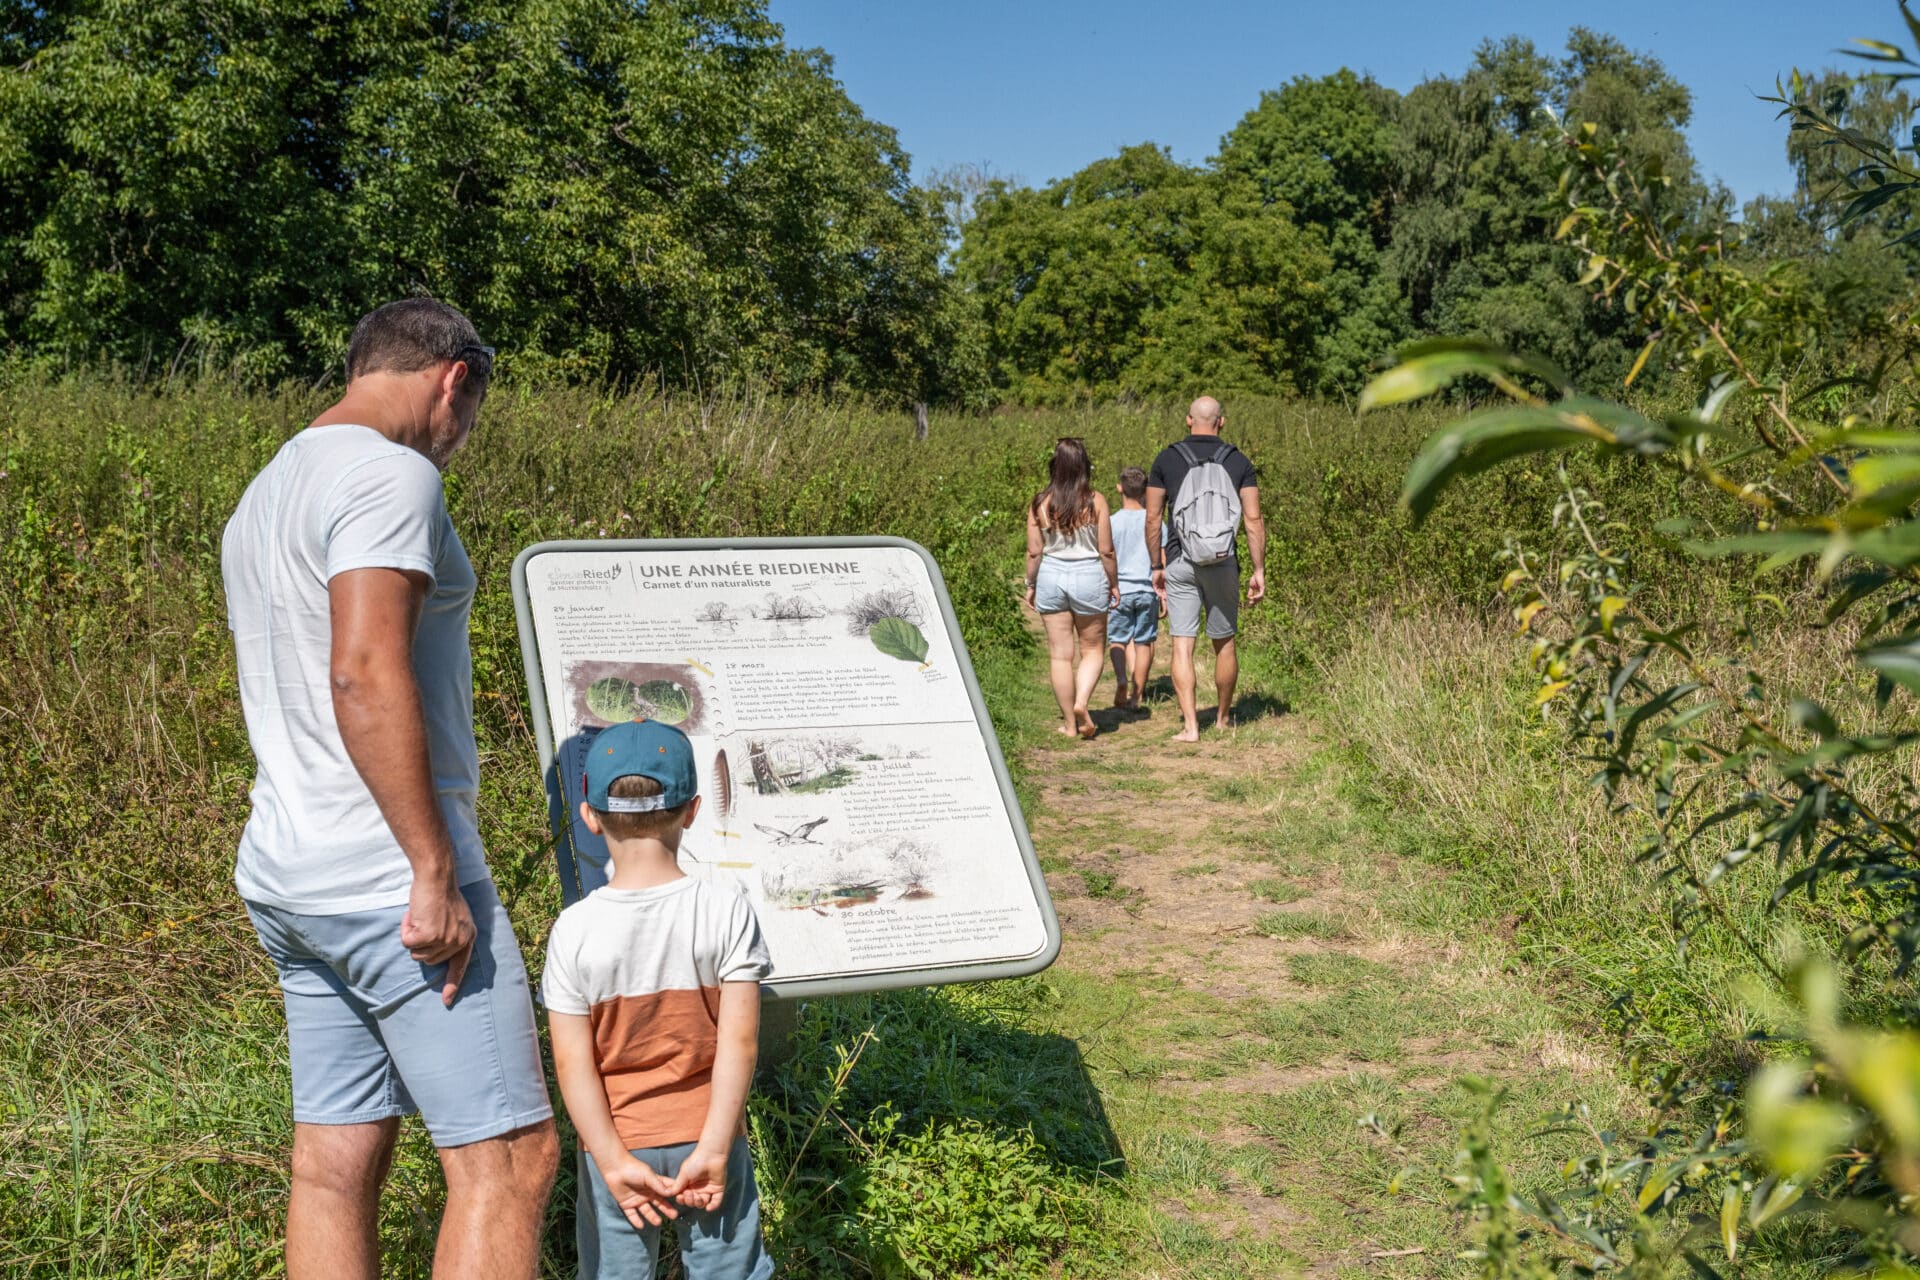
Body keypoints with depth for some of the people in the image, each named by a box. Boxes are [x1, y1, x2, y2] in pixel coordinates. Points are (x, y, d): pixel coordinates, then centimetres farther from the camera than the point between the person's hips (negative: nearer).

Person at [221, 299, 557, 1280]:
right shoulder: (390, 474, -11)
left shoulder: (263, 495, 21)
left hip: (282, 871, 10)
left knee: (336, 1160, 12)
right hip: (386, 875, -10)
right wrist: (435, 871, -21)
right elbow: (365, 675, -23)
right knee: (506, 1157, -5)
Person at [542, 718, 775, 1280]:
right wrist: (713, 1149, -11)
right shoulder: (727, 910, -12)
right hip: (706, 1135, 0)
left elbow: (572, 1064, -12)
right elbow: (739, 1041, -15)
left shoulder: (574, 929, -11)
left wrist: (613, 1162, -8)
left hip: (619, 1146, 0)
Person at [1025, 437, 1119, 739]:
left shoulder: (1040, 504, -4)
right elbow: (1106, 550, -5)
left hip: (1051, 578, 1)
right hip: (1089, 578, -1)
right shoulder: (1095, 501, -8)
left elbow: (1034, 552, -1)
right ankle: (1081, 702, -8)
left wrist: (1030, 585, 13)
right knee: (1093, 649, 14)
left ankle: (1069, 723, 13)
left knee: (1060, 654, 8)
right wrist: (1114, 583, 8)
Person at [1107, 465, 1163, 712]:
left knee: (1117, 639, 11)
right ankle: (1135, 697, 14)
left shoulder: (1112, 522, -6)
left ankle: (1121, 679, -15)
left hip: (1119, 589, -1)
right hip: (1147, 589, 1)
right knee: (1143, 643, 9)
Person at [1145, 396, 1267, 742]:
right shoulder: (1239, 462, 1)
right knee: (1224, 643, 14)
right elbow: (1254, 520, -3)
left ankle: (1190, 725, -8)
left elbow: (1153, 517, 1)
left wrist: (1157, 565, 11)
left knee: (1182, 646, -1)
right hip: (1223, 565, 1)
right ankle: (1224, 717, 28)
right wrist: (1259, 571, 2)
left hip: (1179, 564, -1)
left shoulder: (1167, 459, 1)